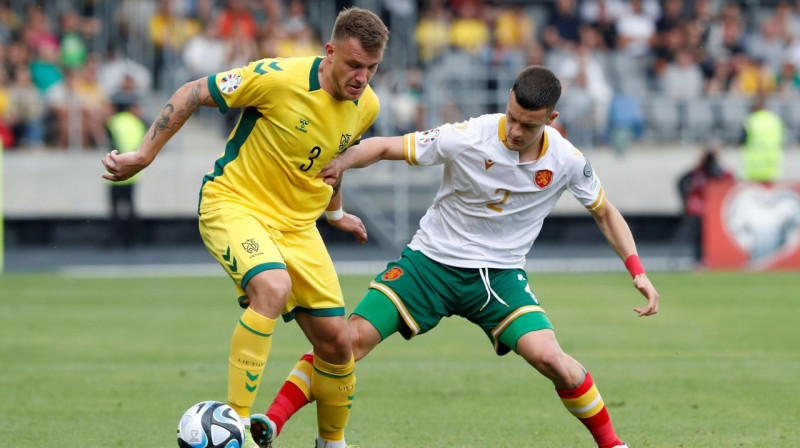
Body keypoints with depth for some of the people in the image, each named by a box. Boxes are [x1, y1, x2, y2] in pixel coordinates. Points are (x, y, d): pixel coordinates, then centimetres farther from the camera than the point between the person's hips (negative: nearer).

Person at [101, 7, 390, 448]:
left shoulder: (366, 106, -2)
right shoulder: (279, 79, -23)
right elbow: (192, 94, -13)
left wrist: (334, 211, 33)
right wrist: (143, 155, -11)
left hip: (297, 221, 6)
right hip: (234, 202, -6)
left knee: (335, 341, 1)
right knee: (273, 287, -35)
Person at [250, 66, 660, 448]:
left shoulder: (566, 161, -10)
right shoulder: (468, 138, -18)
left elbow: (604, 211, 8)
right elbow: (386, 147, -12)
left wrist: (637, 271, -1)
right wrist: (339, 161, -31)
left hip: (499, 274, 1)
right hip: (431, 259, -1)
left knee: (548, 356, -21)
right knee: (353, 338, -15)